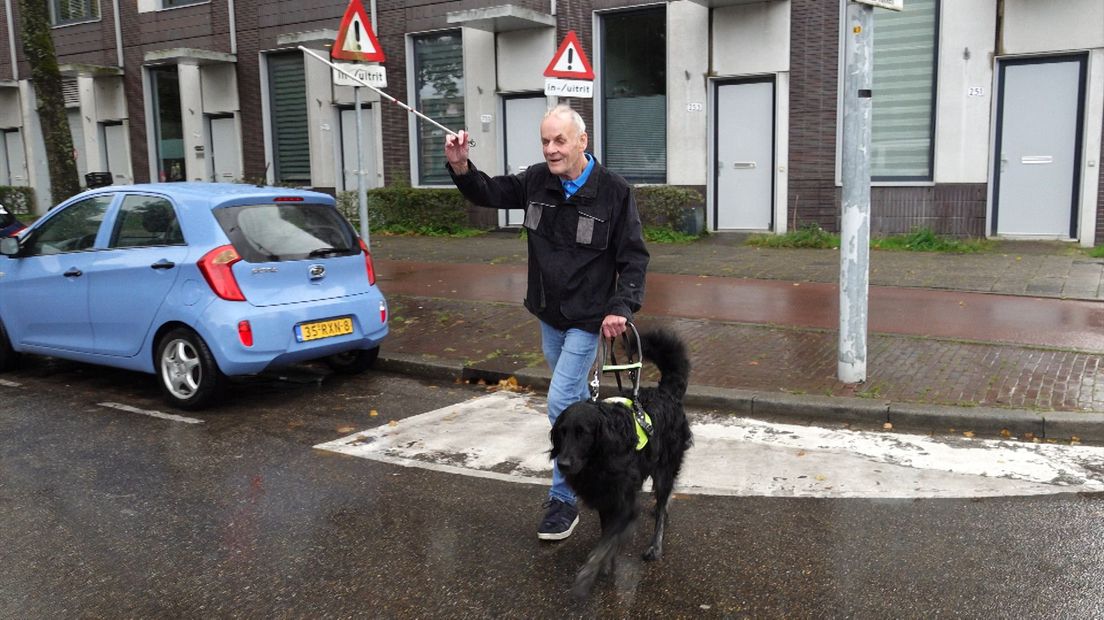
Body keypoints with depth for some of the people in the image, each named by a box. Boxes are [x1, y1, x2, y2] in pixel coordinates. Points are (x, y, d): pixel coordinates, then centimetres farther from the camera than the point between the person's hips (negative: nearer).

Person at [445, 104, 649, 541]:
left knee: (561, 403, -10)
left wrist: (621, 306, -21)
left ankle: (563, 500, 3)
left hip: (587, 320, -6)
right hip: (548, 316, 6)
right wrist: (461, 167, -13)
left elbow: (634, 257, -11)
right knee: (575, 395, 22)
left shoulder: (613, 192, -15)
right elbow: (488, 193, 7)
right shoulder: (536, 181, -3)